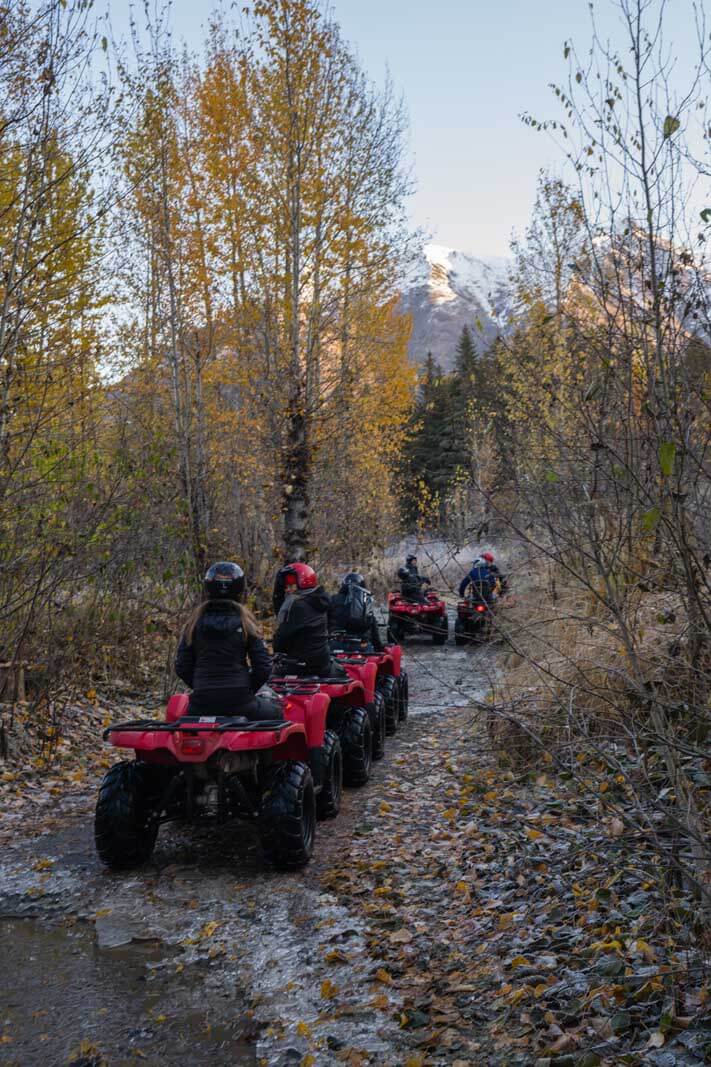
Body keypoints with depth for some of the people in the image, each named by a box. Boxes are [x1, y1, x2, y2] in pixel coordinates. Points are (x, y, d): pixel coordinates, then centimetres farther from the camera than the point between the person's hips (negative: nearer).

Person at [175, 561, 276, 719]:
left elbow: (182, 667, 5)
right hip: (239, 701, -2)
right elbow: (263, 667, -3)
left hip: (202, 701, 2)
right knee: (274, 715, 25)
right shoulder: (244, 621, -1)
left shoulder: (195, 622, 4)